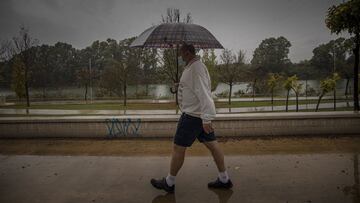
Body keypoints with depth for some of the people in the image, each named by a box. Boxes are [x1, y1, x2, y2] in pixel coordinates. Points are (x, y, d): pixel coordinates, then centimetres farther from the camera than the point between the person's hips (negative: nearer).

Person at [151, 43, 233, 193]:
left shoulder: (195, 68, -18)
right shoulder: (198, 65, 14)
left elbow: (203, 93, -27)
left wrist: (206, 119, -30)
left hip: (193, 115, -10)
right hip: (201, 114, 10)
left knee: (178, 148, 1)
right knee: (212, 144, 12)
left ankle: (169, 183, 17)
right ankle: (224, 180, 22)